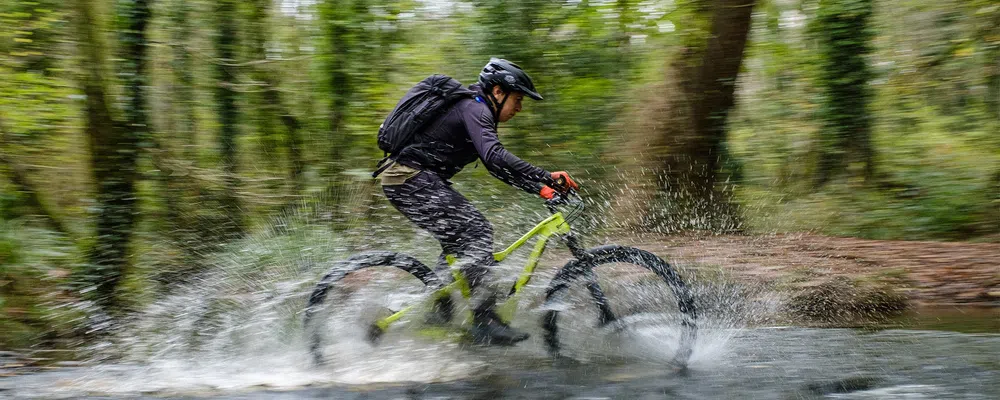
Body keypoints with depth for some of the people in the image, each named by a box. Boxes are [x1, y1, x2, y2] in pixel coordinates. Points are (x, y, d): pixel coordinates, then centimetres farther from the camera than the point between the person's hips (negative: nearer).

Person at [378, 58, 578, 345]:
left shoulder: (475, 111, 20)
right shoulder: (474, 109, -12)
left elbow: (499, 167, 21)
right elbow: (494, 157, -29)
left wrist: (540, 187, 11)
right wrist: (546, 177, -30)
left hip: (405, 181, 11)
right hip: (414, 179, -11)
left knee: (459, 240, 15)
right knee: (476, 231, -15)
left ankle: (439, 316, 16)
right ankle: (484, 321, -19)